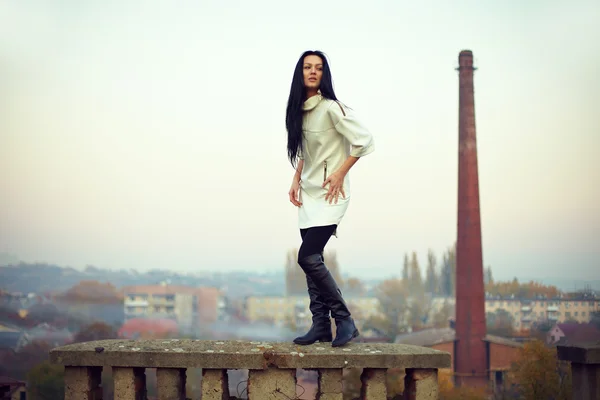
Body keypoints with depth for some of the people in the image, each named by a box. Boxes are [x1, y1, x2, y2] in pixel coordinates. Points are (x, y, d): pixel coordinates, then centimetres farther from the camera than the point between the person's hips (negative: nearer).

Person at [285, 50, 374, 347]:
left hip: (329, 193, -8)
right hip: (309, 193, 8)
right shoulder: (300, 110, 9)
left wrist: (340, 174, -15)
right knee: (312, 259, 5)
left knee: (308, 257, -15)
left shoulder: (331, 108, -14)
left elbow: (364, 140, -16)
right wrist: (296, 180, 11)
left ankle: (344, 320, -5)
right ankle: (321, 325, 11)